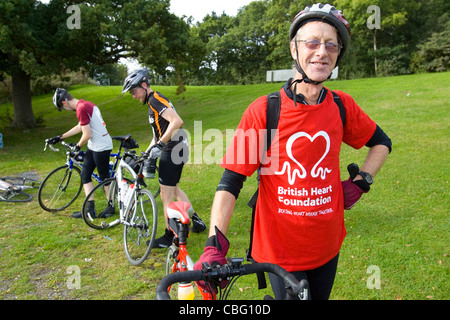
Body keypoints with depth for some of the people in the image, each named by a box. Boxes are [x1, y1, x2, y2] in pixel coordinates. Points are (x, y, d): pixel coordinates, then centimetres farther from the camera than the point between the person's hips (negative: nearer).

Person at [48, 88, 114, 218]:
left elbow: (87, 135, -21)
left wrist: (77, 146, -2)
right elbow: (80, 127, 23)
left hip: (101, 147, -10)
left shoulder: (81, 109, -19)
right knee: (85, 174, 11)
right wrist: (60, 137, 26)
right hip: (94, 147, 10)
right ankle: (90, 208, 15)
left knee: (104, 177, 4)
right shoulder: (85, 104, 12)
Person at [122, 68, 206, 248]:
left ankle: (170, 237, 10)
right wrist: (147, 153, 21)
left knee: (166, 196, -2)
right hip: (173, 150, 11)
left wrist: (159, 144, -27)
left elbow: (177, 121, -28)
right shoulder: (153, 102, 19)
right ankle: (196, 221, 31)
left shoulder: (155, 99, -13)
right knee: (174, 189, 22)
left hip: (172, 150, -11)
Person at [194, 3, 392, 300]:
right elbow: (231, 181, -16)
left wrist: (361, 182, 0)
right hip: (281, 252, -4)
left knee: (320, 295, 24)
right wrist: (214, 245, -24)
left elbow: (382, 142, 14)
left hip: (327, 247, 5)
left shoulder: (342, 106, -4)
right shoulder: (263, 111, -16)